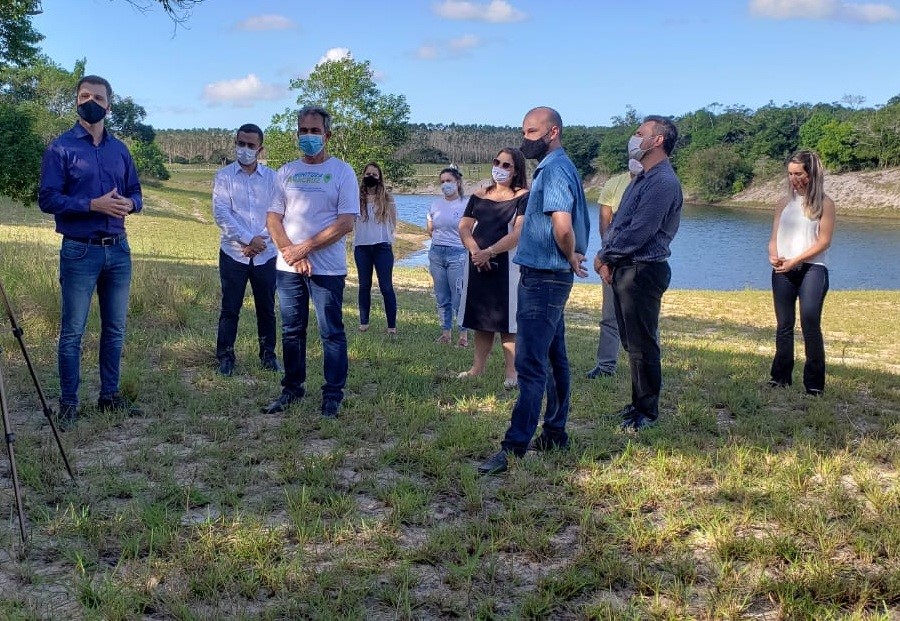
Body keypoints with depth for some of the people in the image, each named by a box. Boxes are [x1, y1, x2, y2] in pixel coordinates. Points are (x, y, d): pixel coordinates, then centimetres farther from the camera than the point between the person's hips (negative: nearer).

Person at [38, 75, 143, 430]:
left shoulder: (120, 149, 11)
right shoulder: (61, 148, -4)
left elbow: (136, 195, 15)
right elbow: (47, 199, -10)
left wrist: (130, 204, -9)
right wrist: (94, 205, -21)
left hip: (119, 250, 5)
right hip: (79, 252, -5)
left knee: (115, 329, 11)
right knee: (72, 332, 0)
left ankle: (110, 395, 23)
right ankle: (68, 403, 9)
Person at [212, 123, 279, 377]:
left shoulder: (272, 177, 5)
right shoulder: (224, 176, 1)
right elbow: (221, 213, -9)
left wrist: (260, 241, -12)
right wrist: (248, 239, -16)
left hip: (265, 254, 2)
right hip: (233, 253, -1)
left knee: (266, 308, 10)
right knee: (230, 309, 3)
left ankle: (268, 354, 22)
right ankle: (225, 356, 12)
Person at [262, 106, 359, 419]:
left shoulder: (342, 172, -2)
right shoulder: (286, 172, 10)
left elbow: (346, 223, -9)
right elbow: (274, 219, 7)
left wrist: (305, 248, -13)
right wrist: (291, 254, -9)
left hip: (327, 269, -4)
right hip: (287, 267, 4)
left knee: (332, 333, 1)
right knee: (291, 331, 11)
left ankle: (333, 394, 9)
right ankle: (293, 388, 23)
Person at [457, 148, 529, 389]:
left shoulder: (523, 197, -2)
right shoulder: (479, 196, 13)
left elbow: (519, 232, -13)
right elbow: (464, 227, 7)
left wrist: (489, 252, -18)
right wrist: (475, 251, -12)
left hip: (506, 263, -5)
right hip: (478, 263, 5)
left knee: (505, 319, -6)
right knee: (481, 318, 10)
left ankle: (512, 373, -3)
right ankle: (477, 369, 16)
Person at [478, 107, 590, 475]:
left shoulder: (554, 169, -16)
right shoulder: (557, 167, 16)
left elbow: (562, 225, -28)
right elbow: (573, 221, 23)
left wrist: (570, 258, -12)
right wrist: (572, 258, 11)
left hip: (542, 279, -11)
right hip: (549, 278, 11)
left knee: (531, 365, -10)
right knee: (554, 358, 16)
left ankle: (515, 446, -8)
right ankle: (555, 433, 26)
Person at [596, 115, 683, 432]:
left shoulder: (663, 182, -16)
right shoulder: (642, 179, 17)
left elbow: (638, 233, -21)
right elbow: (618, 224, 19)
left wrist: (605, 256, -8)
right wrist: (608, 258, 4)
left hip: (643, 272, -10)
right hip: (625, 270, 10)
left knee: (642, 345, -2)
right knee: (632, 342, 16)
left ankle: (647, 412, 8)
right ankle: (639, 403, 27)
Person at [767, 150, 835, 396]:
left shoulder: (824, 203, 1)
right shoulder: (785, 202, 14)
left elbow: (823, 241, -5)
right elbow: (774, 237, 12)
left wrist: (795, 261, -14)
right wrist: (774, 255, -10)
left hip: (812, 268, -4)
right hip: (783, 271, 4)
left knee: (810, 323, -14)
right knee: (784, 326, 7)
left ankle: (814, 384, -10)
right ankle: (780, 378, 13)